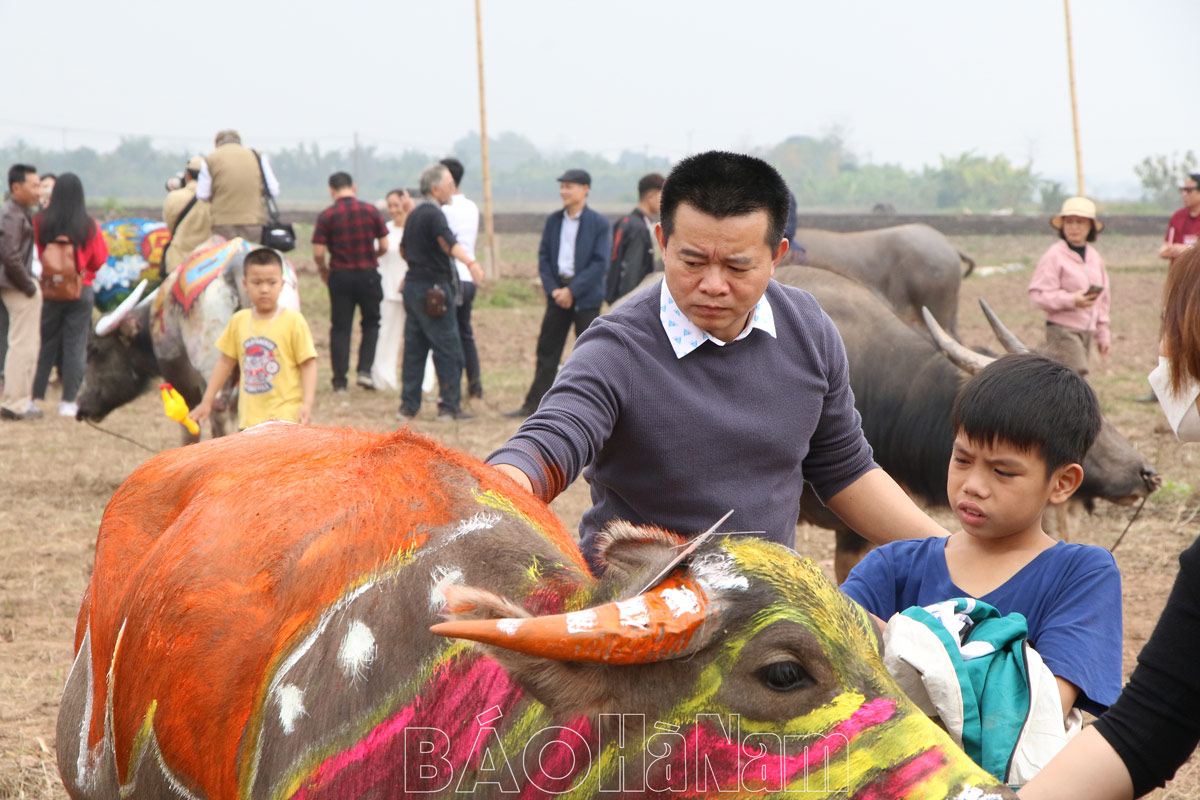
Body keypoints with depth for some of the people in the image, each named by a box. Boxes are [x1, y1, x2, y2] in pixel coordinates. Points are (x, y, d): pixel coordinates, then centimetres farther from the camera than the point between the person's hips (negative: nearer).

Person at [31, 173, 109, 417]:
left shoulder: (41, 222, -11)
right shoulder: (89, 226, -11)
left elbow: (34, 255, -3)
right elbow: (100, 259, -1)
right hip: (81, 291, -1)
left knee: (45, 344, 12)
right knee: (75, 345, 5)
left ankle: (36, 395, 14)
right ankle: (68, 400, 4)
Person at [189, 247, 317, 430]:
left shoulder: (293, 321, -3)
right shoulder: (238, 321, 10)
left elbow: (308, 364, -3)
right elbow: (225, 361, 18)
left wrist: (307, 404, -14)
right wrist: (207, 402, 19)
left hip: (285, 416, -4)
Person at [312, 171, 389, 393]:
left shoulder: (327, 216, -6)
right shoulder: (371, 211, -2)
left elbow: (318, 253, -11)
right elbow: (384, 246, 0)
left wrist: (323, 270, 9)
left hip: (340, 275, -1)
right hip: (368, 274, 1)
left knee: (340, 328, 6)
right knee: (371, 324, 15)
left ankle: (340, 379, 5)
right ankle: (365, 370, 1)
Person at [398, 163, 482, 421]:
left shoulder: (415, 214, 15)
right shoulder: (433, 214, -14)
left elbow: (403, 250, 29)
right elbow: (447, 241, -34)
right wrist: (470, 262, -51)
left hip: (413, 284, 9)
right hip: (434, 288, -9)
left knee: (414, 347, 10)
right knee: (448, 349, -4)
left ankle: (408, 405, 10)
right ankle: (449, 406, -5)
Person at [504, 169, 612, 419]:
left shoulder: (599, 224, -6)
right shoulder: (553, 221, 8)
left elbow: (600, 264, -12)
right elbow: (544, 257, 8)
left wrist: (572, 291, -16)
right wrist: (553, 289, -6)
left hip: (586, 297, -5)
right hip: (557, 293, 5)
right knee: (547, 350, 7)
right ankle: (534, 404, 13)